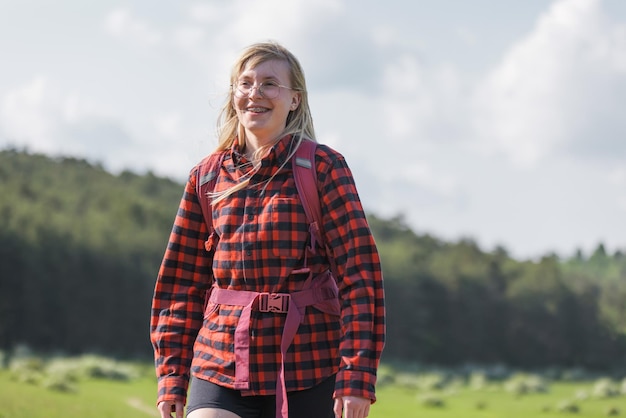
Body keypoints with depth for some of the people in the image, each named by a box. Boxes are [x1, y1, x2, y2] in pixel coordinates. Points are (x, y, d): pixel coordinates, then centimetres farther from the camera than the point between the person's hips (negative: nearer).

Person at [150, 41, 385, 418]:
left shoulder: (323, 168, -2)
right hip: (220, 371, 2)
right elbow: (181, 281, 12)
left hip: (307, 374, -2)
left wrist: (356, 377, -13)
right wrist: (172, 375, 7)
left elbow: (360, 272, -6)